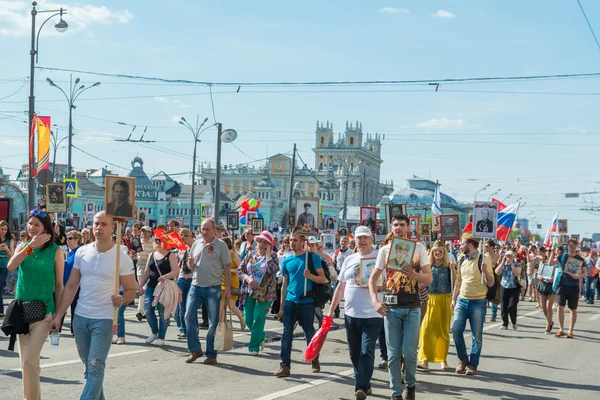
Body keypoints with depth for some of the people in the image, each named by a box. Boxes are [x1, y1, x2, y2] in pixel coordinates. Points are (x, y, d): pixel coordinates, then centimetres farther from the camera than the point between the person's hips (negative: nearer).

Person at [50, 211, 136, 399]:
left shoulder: (121, 256, -8)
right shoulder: (82, 252, 3)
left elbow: (131, 290, -4)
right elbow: (71, 286, 7)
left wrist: (122, 300, -27)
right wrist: (58, 315, 2)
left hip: (104, 319, -5)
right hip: (80, 317, 5)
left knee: (95, 367, -9)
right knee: (88, 366, 13)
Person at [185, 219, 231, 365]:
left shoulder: (221, 245, -3)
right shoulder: (196, 244, 10)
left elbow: (227, 268, -3)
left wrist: (228, 288, -9)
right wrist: (190, 264, -6)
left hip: (213, 288, -4)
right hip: (196, 286, 4)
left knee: (213, 322, 2)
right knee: (189, 317, -2)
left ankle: (211, 354, 11)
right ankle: (195, 350, 11)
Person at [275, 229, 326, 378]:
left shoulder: (312, 257, -1)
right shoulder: (287, 261, 12)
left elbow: (323, 279, -2)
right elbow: (284, 285, 15)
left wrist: (310, 276, -22)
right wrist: (281, 307, 11)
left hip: (306, 303, -3)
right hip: (290, 302, 3)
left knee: (309, 334, 6)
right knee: (287, 334, -3)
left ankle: (315, 361, 25)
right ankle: (285, 365, -3)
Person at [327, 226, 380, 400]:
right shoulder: (349, 260, 11)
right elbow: (340, 287, 15)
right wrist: (331, 309, 12)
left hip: (372, 315, -5)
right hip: (350, 314, 5)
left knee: (366, 352, -10)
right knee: (354, 353, 12)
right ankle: (363, 384, 24)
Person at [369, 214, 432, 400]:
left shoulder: (419, 248, 2)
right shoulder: (385, 250, 5)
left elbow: (429, 278, 0)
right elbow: (373, 279, 9)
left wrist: (414, 275, -20)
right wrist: (375, 301, -4)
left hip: (412, 307, -1)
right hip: (391, 307, 1)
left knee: (410, 351, -4)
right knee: (393, 353, 4)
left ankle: (411, 384, 22)